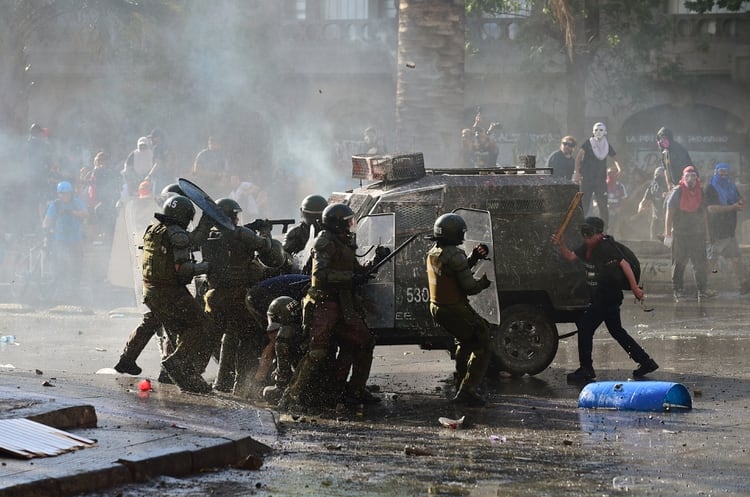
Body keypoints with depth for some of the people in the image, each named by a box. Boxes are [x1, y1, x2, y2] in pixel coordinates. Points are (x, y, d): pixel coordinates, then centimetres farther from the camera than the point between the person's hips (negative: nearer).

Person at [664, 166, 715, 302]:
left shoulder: (700, 192, 10)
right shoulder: (677, 192, -6)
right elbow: (669, 214, -6)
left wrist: (706, 234, 15)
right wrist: (668, 235, -10)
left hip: (697, 234, 5)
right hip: (680, 235, -5)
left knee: (701, 263, 2)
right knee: (679, 264, 1)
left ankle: (702, 291, 5)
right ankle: (677, 291, 7)